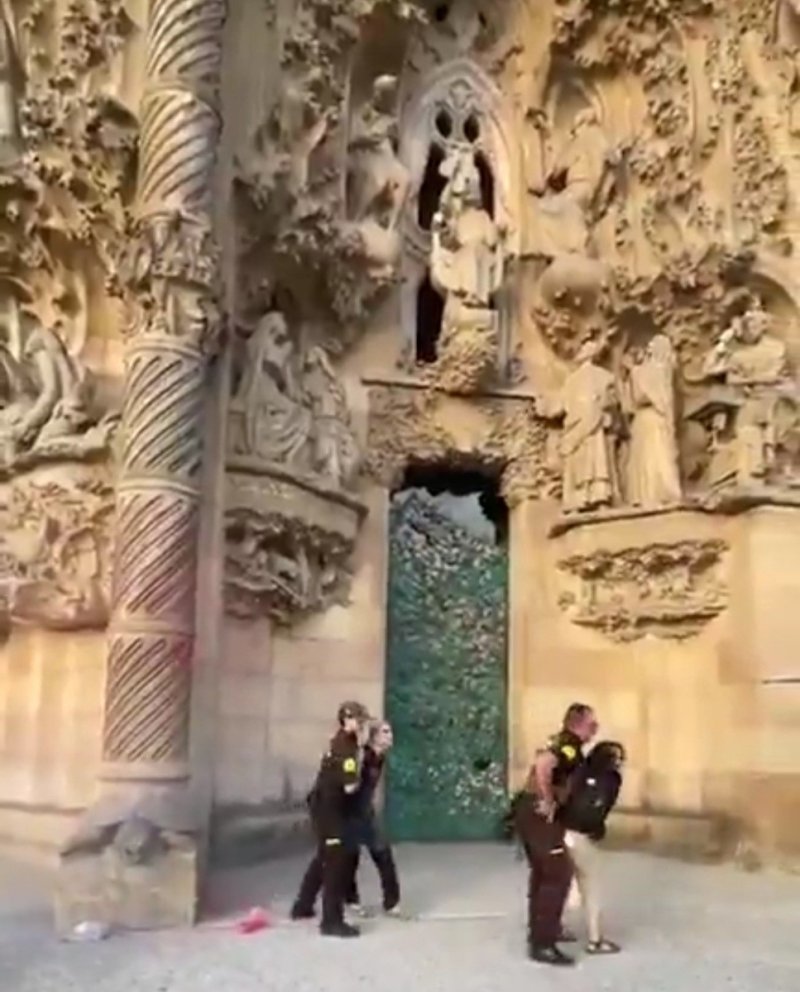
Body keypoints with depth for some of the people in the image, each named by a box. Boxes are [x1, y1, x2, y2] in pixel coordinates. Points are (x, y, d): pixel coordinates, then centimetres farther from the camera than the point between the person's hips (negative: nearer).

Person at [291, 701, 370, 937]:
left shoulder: (344, 741, 9)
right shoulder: (345, 747, -22)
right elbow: (351, 787, -27)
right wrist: (360, 752, -17)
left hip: (328, 807, 10)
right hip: (327, 808, -10)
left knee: (324, 857, 23)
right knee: (337, 861, -8)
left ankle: (302, 906, 35)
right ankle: (332, 921, -6)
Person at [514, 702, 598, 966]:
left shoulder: (560, 742, 16)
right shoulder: (570, 746, -15)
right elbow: (543, 764, -35)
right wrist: (548, 802, -24)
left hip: (529, 811, 10)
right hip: (540, 814, -10)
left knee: (542, 873, 21)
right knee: (558, 875, -7)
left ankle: (537, 932, 34)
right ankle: (543, 944, -5)